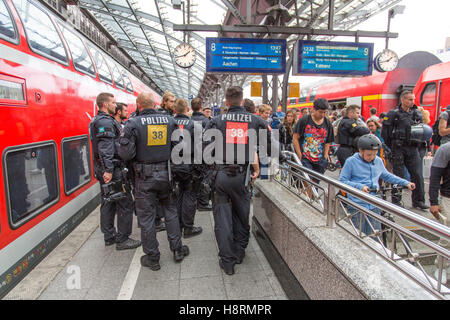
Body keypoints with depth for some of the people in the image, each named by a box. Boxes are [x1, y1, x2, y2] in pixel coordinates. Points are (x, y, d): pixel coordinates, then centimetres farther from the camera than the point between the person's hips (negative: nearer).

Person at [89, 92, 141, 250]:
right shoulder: (106, 122, -15)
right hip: (112, 170, -11)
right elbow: (105, 148, -23)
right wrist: (108, 170, -26)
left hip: (102, 169, 11)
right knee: (125, 203, -3)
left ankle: (109, 236, 27)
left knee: (108, 203, 16)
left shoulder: (97, 120, 18)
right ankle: (122, 239, 5)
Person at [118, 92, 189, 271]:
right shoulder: (169, 121, 0)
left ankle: (152, 258, 22)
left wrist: (122, 141, 7)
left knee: (146, 216, 9)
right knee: (170, 211, 18)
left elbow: (126, 154, -13)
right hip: (166, 174, 3)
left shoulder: (133, 124, -10)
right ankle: (177, 250, 27)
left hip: (144, 177, -3)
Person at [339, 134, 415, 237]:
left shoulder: (378, 161, 8)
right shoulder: (351, 161, -6)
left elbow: (386, 176, 24)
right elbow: (342, 181, -7)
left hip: (374, 206, 4)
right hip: (357, 207, -4)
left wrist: (406, 183, 19)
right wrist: (359, 186, -18)